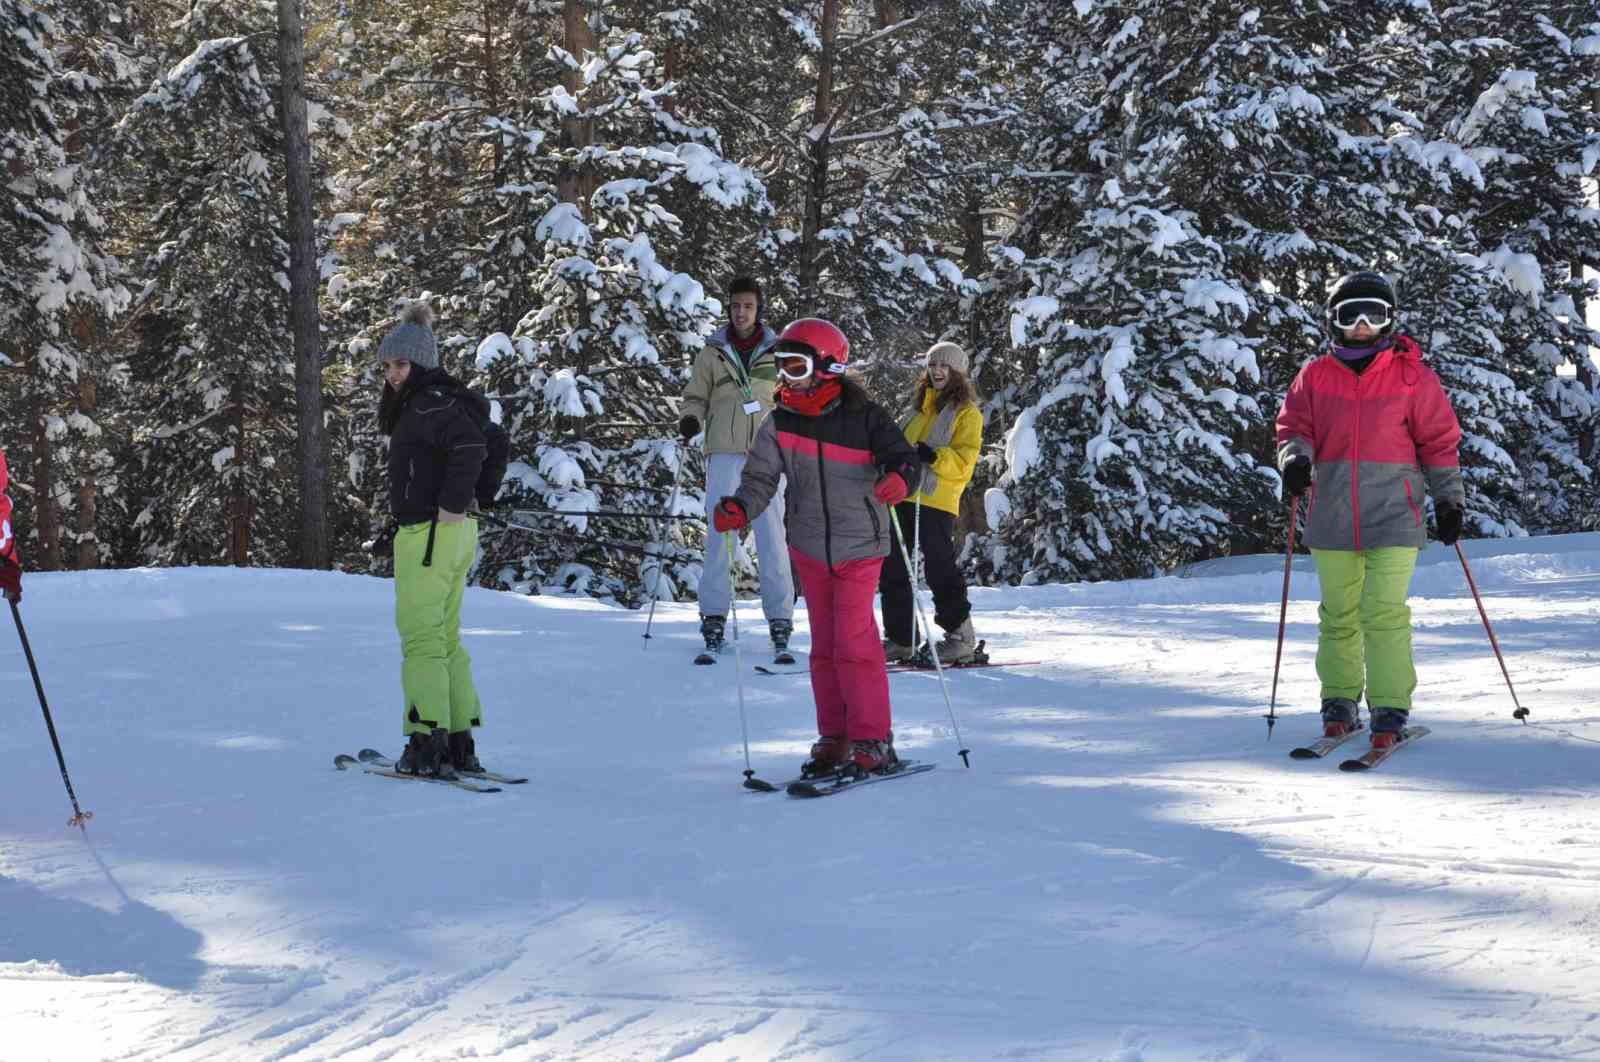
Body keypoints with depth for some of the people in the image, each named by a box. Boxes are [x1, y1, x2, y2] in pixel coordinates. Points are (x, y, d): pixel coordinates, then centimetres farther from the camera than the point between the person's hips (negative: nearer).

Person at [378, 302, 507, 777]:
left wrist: (453, 505, -23)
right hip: (458, 535, 10)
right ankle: (459, 742, 15)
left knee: (420, 637, -6)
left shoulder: (429, 402, -15)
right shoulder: (423, 401, 15)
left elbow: (469, 445, -28)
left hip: (428, 534, -10)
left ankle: (428, 742, -8)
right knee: (445, 637, 14)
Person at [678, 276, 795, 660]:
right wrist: (691, 419, -5)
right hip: (724, 454, 0)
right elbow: (696, 397, 15)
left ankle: (780, 618, 1)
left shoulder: (778, 351, 9)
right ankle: (714, 617, 2)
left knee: (772, 536, -4)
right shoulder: (712, 352, 9)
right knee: (719, 535, -3)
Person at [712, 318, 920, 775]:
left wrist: (899, 479, -35)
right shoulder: (780, 423, 1)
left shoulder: (864, 417, -9)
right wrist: (739, 509, -19)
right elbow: (761, 478, 0)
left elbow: (903, 457, -11)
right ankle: (834, 738, 20)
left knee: (853, 642, -11)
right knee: (824, 646, 11)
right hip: (809, 549, 5)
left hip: (858, 548, -5)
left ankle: (872, 741, -4)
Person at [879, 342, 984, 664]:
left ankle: (960, 635, 1)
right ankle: (900, 637, 13)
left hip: (938, 500, -7)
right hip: (904, 496, 7)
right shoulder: (921, 408, 22)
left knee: (939, 568, -8)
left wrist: (934, 456, -26)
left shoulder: (966, 413, 0)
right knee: (893, 568, 6)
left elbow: (964, 460, -11)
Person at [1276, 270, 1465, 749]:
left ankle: (1391, 710, -6)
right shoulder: (1315, 377, 8)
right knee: (1339, 615, 10)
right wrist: (1296, 457, -15)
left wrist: (1449, 498, 6)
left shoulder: (1412, 375, 4)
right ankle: (1340, 702, 22)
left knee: (1384, 614, -11)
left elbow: (1439, 439, 8)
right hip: (1332, 515, 3)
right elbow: (1294, 426, 8)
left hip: (1393, 516, -3)